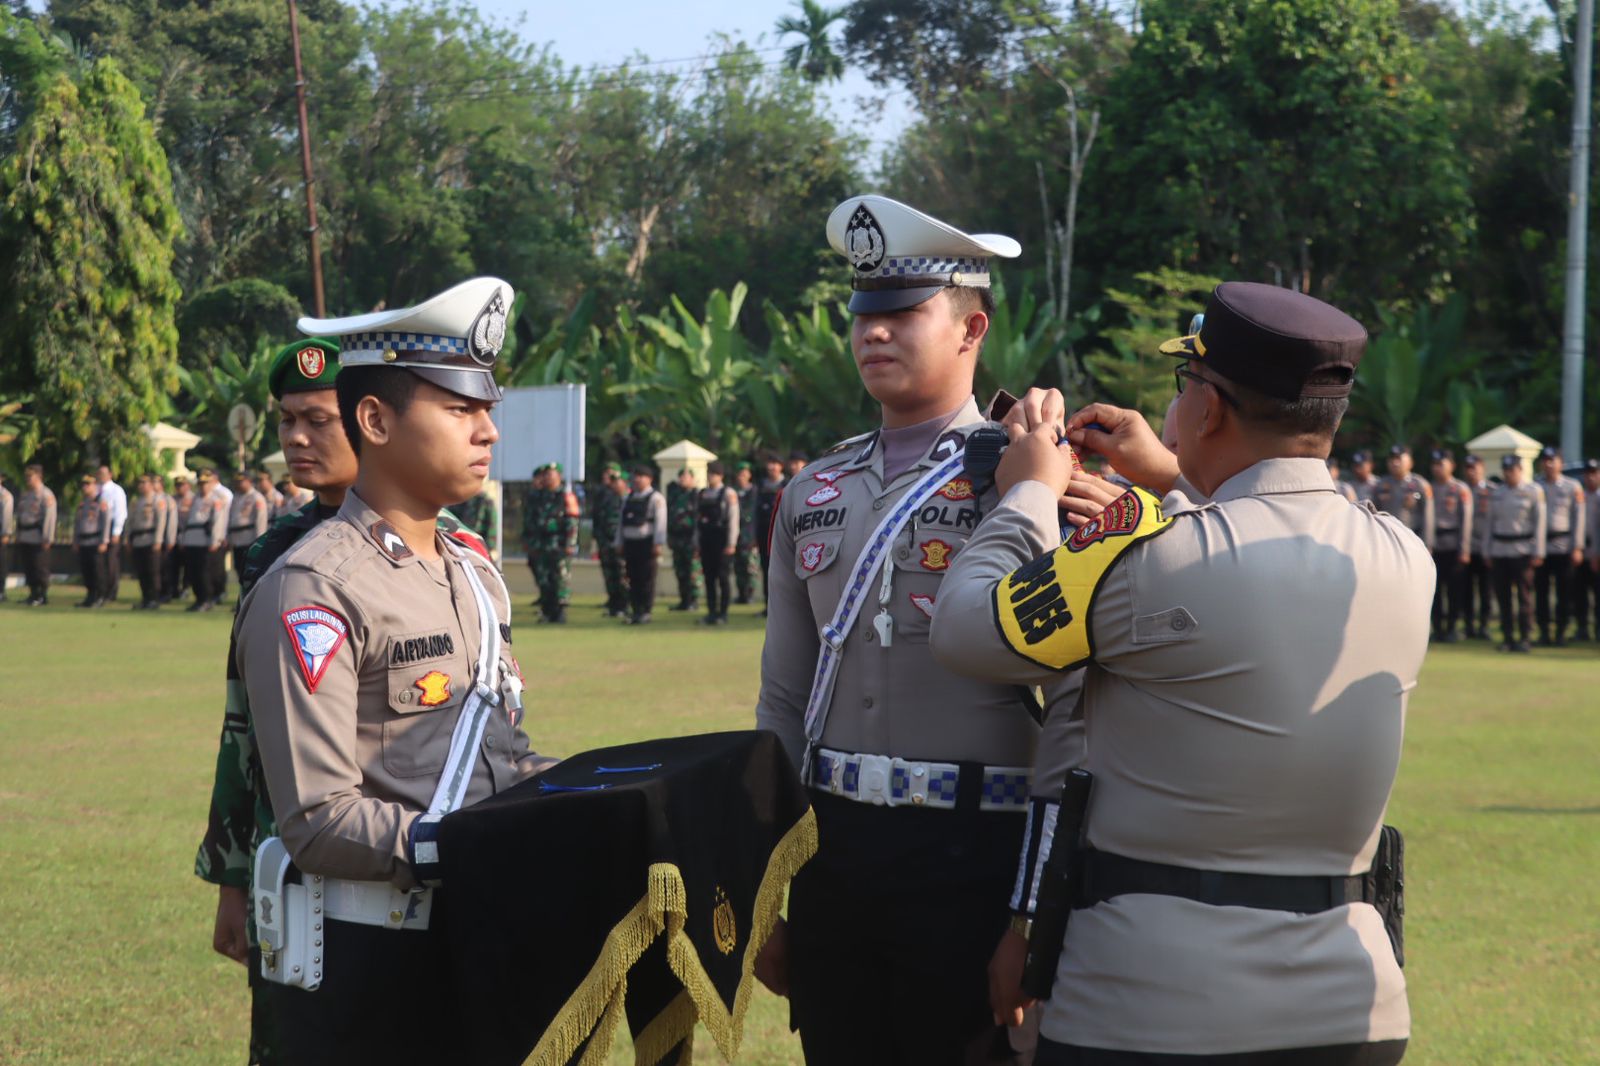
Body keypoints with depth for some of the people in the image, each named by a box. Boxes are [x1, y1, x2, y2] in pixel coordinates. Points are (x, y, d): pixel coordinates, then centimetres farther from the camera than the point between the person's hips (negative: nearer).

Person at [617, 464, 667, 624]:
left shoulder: (656, 499, -4)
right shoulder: (629, 499, 17)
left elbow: (660, 522, -10)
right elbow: (622, 522, 19)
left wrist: (658, 544, -17)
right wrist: (619, 543, 15)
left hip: (647, 543, -6)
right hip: (630, 543, 6)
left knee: (647, 580, -4)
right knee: (633, 580, 6)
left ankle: (646, 613, 0)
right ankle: (636, 612, 11)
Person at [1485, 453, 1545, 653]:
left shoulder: (1533, 492, 1)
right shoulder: (1495, 493, 11)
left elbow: (1539, 523, -1)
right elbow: (1488, 522, 14)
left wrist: (1538, 553, -7)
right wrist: (1487, 552, 10)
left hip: (1523, 551, -4)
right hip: (1499, 550, 4)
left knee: (1524, 596, -5)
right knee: (1502, 597, 4)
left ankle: (1525, 638, -1)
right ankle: (1507, 638, 9)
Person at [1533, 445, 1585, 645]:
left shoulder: (1573, 487, 3)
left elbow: (1578, 518, 2)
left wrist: (1577, 548, -3)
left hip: (1564, 547, -1)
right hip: (1539, 545, 1)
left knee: (1564, 592, 1)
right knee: (1541, 592, 2)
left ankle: (1561, 632, 8)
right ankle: (1544, 632, 8)